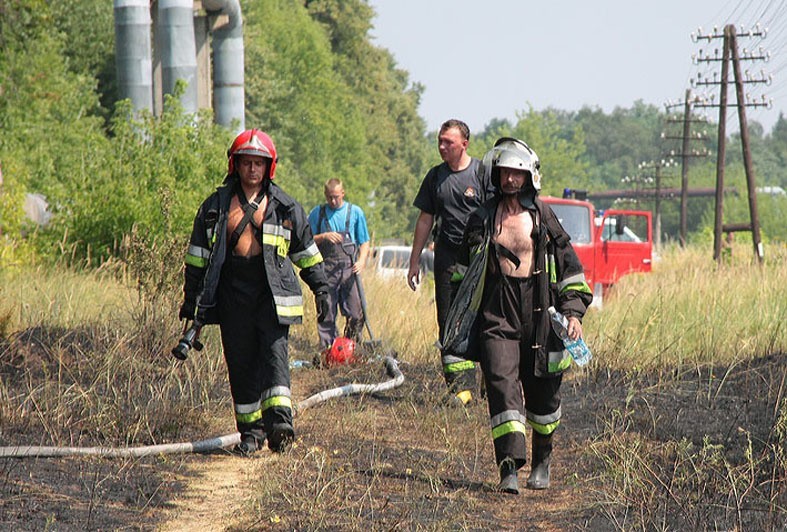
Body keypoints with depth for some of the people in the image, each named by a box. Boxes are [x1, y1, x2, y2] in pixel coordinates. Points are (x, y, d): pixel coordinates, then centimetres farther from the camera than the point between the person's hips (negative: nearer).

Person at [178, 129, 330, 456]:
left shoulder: (286, 208, 9)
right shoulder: (216, 206, 10)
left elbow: (307, 253, 16)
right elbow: (197, 256, 14)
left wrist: (321, 290, 12)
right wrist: (191, 299, 11)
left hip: (273, 294, -2)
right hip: (232, 294, 2)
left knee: (274, 350, -17)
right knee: (240, 362, 1)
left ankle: (279, 418, -27)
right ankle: (251, 429, 8)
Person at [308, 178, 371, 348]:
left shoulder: (355, 212, 10)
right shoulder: (317, 213, 10)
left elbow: (364, 242, 11)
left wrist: (361, 260, -6)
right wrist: (324, 236, -9)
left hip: (350, 269, 0)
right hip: (326, 269, 0)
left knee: (356, 313, -7)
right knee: (326, 315, -1)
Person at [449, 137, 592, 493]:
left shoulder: (543, 217, 4)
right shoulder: (483, 219, 8)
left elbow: (570, 265, 7)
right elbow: (466, 266, 21)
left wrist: (573, 311, 0)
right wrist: (459, 315, 17)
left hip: (538, 313, 0)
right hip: (497, 315, 0)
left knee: (542, 391, 8)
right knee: (502, 384, -15)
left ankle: (542, 460, 29)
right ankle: (509, 467, -21)